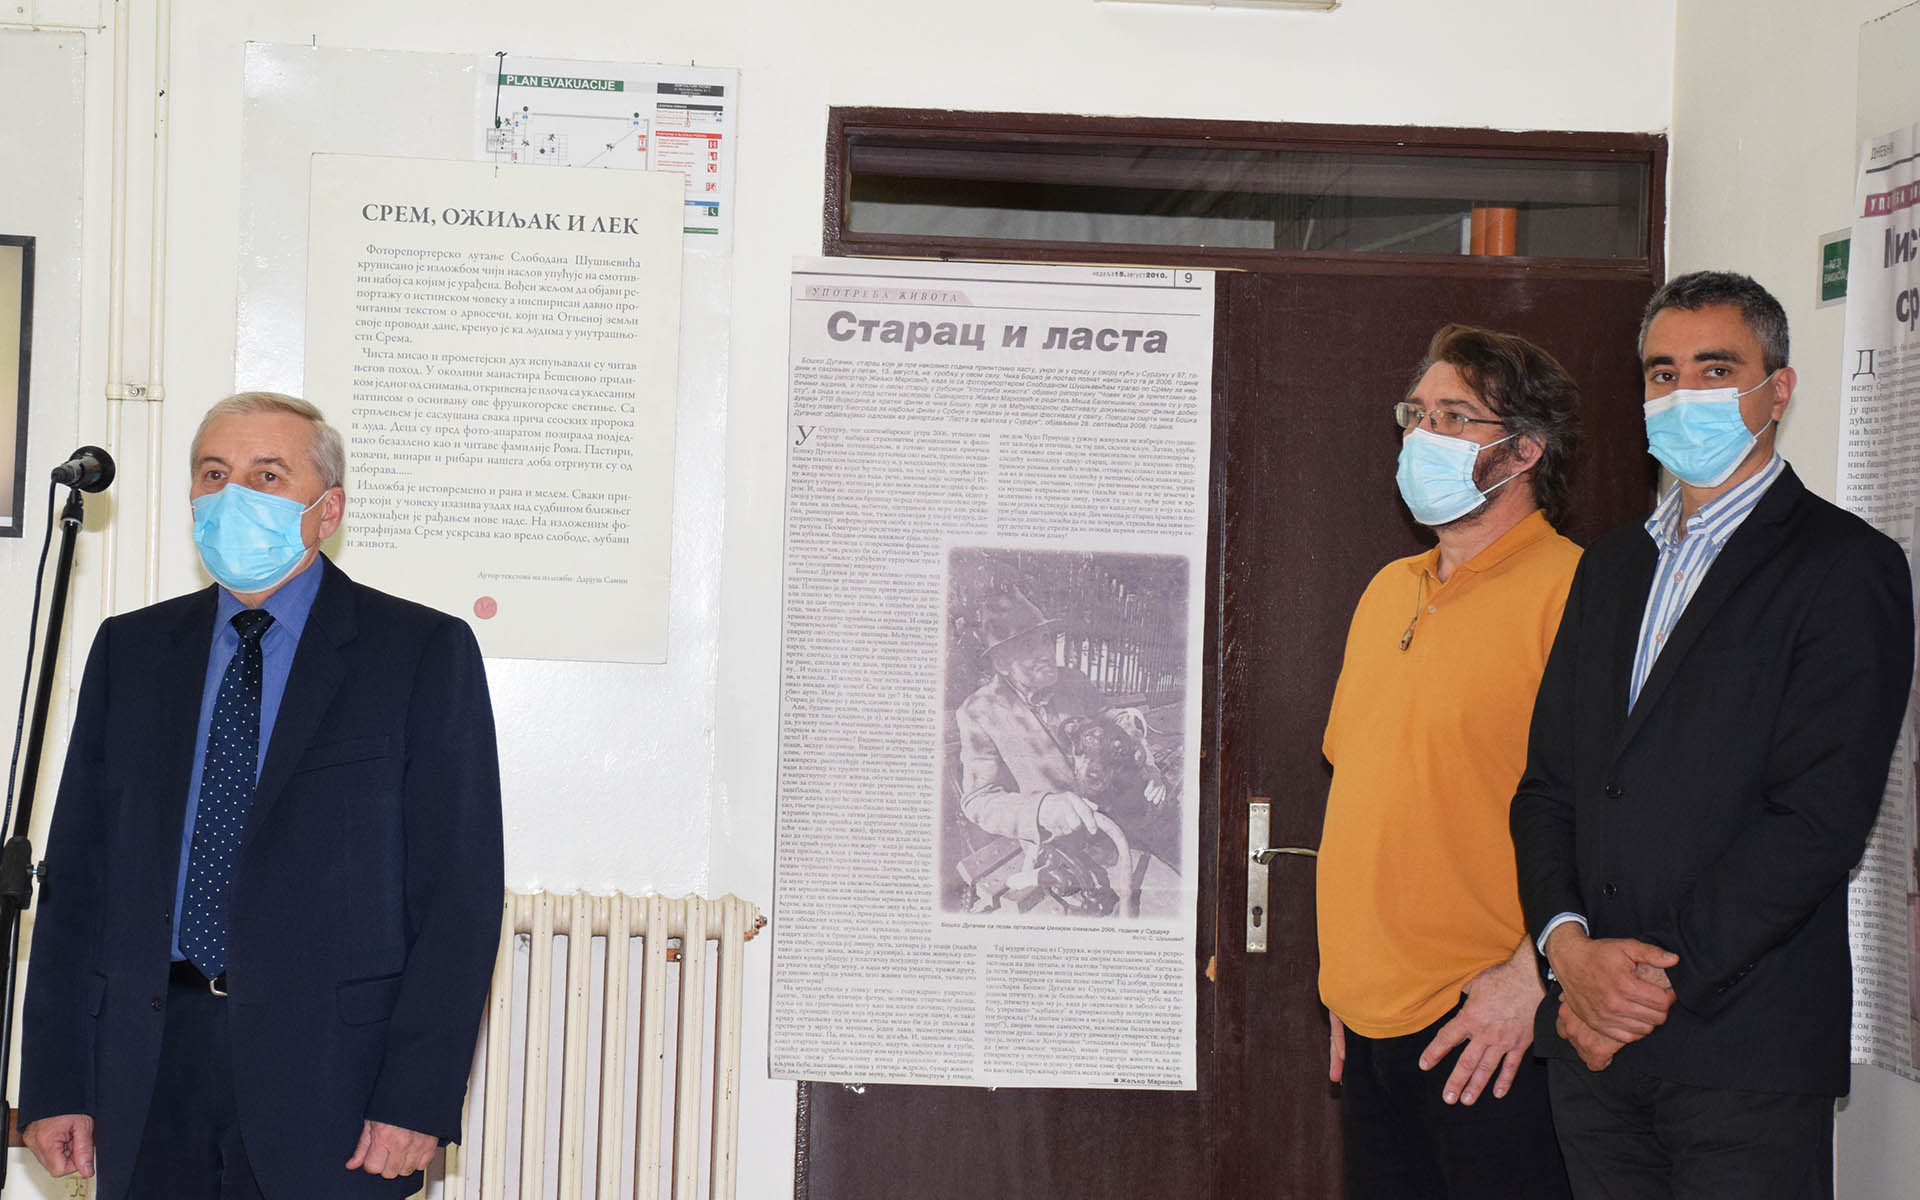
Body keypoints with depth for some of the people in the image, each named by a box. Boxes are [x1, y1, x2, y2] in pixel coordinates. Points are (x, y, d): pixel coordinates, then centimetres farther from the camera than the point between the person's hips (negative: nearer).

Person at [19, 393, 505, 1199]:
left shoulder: (425, 654, 0)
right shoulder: (130, 651, 13)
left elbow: (460, 891, -4)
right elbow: (77, 871, 11)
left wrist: (418, 1100, -12)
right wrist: (55, 1081, 3)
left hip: (327, 1075, -3)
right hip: (149, 1069, 4)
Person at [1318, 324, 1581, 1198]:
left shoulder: (1569, 590, -10)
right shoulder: (1388, 592, 16)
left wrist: (1532, 973, -20)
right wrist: (1343, 987, 17)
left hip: (1492, 1027, -7)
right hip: (1372, 1018, 7)